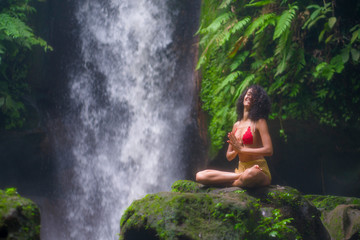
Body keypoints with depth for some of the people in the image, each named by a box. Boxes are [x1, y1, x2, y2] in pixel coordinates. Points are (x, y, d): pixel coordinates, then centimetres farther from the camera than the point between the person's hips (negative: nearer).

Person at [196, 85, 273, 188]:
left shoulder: (259, 122, -1)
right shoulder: (236, 125, 17)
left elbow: (268, 150, -15)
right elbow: (229, 156, 19)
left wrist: (241, 149, -11)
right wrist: (236, 151, -5)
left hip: (259, 171, -6)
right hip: (241, 170, 6)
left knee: (251, 174, -45)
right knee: (200, 176, -10)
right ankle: (242, 176, -12)